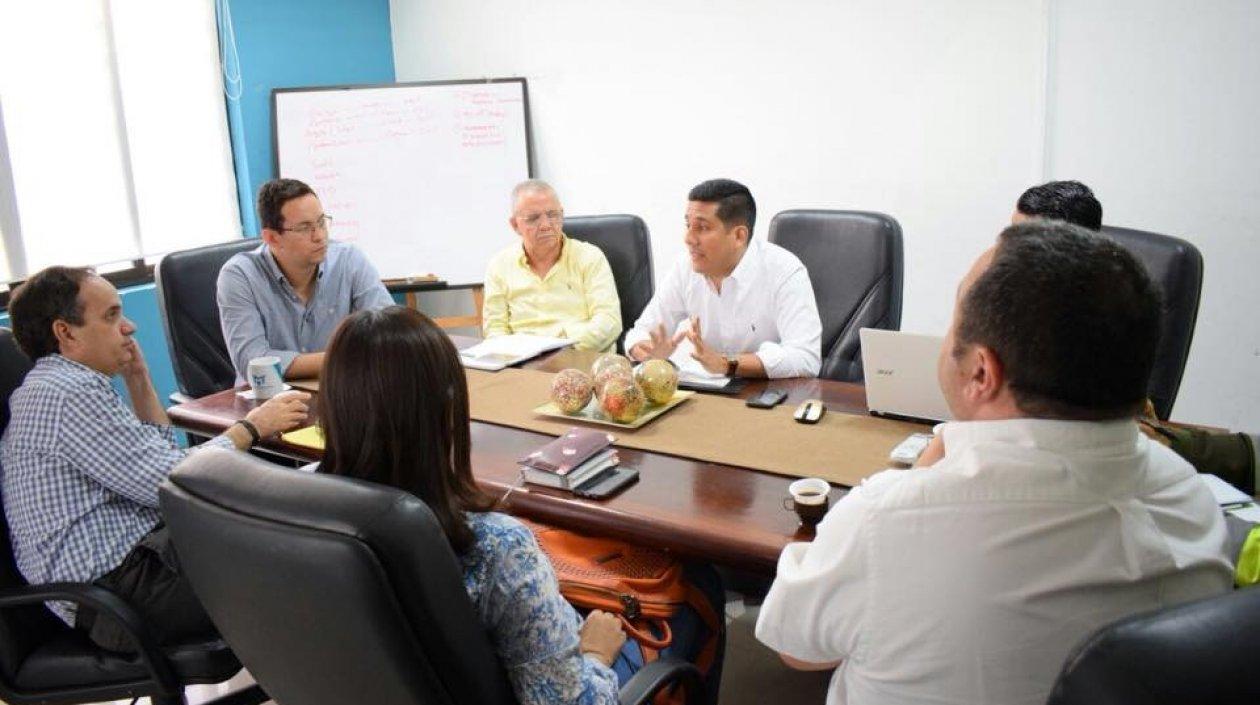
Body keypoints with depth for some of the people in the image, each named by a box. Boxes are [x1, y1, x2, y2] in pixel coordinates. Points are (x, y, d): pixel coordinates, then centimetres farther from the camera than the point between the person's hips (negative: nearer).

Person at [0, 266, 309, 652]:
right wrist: (252, 426, -8)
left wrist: (138, 378, 12)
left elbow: (160, 458, 20)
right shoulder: (68, 393, -17)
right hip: (123, 586, -11)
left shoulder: (53, 388, 17)